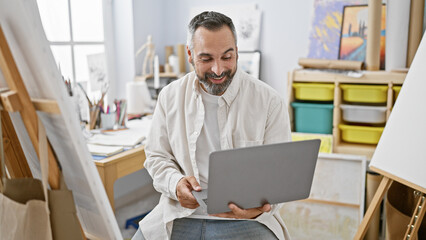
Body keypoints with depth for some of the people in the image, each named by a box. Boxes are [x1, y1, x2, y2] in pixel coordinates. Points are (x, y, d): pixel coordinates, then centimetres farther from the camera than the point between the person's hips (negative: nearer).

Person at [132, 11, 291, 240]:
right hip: (180, 215, 2)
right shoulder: (170, 96, 6)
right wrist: (176, 183, -11)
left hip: (245, 219, -2)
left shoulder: (270, 102, -3)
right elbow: (156, 156, 10)